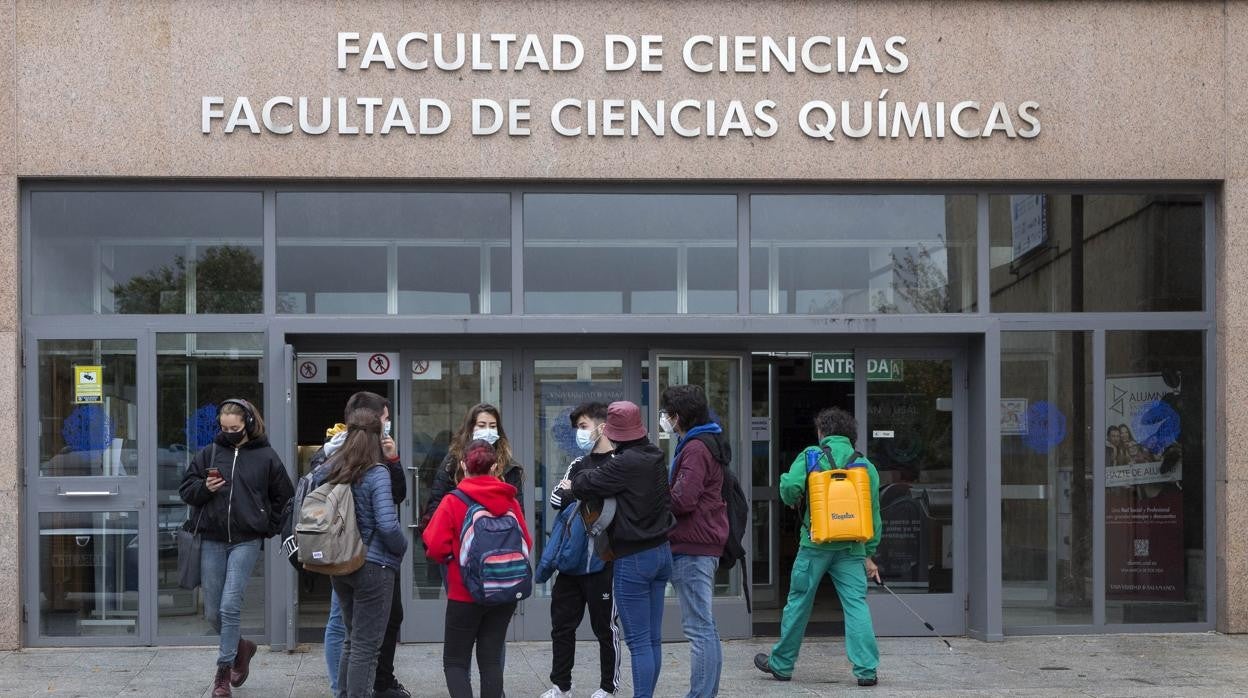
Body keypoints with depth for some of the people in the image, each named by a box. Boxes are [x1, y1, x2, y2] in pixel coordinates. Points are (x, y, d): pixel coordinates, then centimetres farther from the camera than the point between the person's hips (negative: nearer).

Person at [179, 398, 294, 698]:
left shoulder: (265, 456, 1)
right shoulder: (209, 453, 5)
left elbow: (284, 497, 10)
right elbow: (185, 489, 10)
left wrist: (269, 527, 4)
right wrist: (204, 488, -10)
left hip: (246, 541, -3)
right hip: (212, 541, 3)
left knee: (230, 606, -11)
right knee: (213, 612, 7)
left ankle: (224, 671, 1)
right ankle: (241, 647, 34)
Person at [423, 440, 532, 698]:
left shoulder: (452, 502, -12)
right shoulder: (510, 502, -2)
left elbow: (435, 546, -15)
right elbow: (526, 543, 3)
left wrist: (453, 555, 6)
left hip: (465, 594, -3)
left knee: (455, 661, 6)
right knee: (491, 659, 12)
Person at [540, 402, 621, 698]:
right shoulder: (579, 464, 16)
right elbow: (556, 498, 5)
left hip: (602, 560, -7)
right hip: (571, 558, 7)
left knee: (606, 626, 5)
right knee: (562, 623, 10)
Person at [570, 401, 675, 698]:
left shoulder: (625, 463, -19)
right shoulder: (655, 458, 6)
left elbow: (582, 486, -17)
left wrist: (585, 474, 7)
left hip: (632, 559, -8)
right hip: (661, 551, 8)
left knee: (639, 641, -4)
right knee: (653, 638, 13)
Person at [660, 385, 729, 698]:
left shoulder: (694, 448, -15)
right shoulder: (709, 443, 18)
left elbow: (682, 499, -23)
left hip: (692, 547, -11)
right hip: (707, 543, 11)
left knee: (699, 629, -8)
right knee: (706, 627, 15)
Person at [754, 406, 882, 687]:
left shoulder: (811, 455, -2)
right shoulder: (865, 465, 9)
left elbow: (790, 486, -17)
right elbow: (873, 512, 8)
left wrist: (793, 501, 7)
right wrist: (869, 554, 12)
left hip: (815, 543, -2)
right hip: (852, 547, 2)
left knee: (798, 603, 9)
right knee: (856, 604, 1)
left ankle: (781, 664, 21)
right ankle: (867, 669, -7)